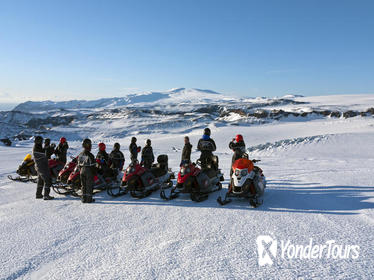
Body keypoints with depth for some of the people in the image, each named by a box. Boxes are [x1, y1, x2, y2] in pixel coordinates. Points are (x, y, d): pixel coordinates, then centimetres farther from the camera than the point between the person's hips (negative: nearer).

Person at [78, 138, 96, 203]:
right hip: (89, 172, -7)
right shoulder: (90, 155, -17)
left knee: (83, 185, 13)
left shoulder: (80, 155, 5)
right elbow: (92, 165, -16)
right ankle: (89, 199, 5)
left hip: (82, 171, 7)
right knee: (89, 185, 2)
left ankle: (84, 198, 18)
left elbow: (79, 164, 11)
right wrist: (95, 172, -7)